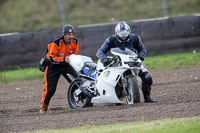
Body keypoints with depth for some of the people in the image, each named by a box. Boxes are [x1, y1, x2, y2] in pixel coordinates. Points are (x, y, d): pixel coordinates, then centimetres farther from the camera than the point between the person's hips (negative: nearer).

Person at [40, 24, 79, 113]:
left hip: (66, 64, 5)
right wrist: (63, 59, -35)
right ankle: (44, 105, 16)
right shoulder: (56, 42, -27)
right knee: (50, 88, -6)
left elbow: (75, 53, 10)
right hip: (53, 65, -4)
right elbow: (51, 58, -25)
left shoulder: (75, 42, -9)